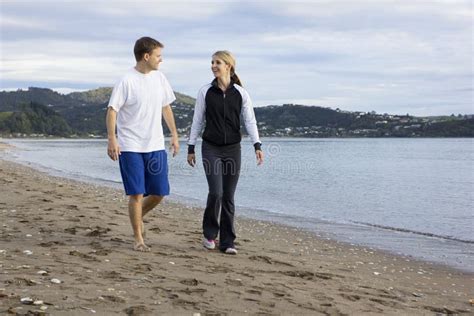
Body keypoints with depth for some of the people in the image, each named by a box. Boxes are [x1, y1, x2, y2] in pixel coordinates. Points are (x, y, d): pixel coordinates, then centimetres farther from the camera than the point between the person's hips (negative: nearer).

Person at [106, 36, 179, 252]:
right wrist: (112, 140, -20)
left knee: (160, 192, 6)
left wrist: (174, 135, 14)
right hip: (131, 147, -5)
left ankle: (139, 216, 34)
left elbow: (166, 107, 17)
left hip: (156, 146, 6)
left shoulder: (159, 78, 8)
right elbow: (112, 110, -11)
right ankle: (138, 239, 11)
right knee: (137, 194, -3)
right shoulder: (127, 81, -10)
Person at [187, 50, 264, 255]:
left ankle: (227, 242, 12)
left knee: (228, 197, 3)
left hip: (233, 148, 1)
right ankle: (209, 233, 10)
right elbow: (197, 121, 5)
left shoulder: (240, 93, 2)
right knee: (216, 192, -14)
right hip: (211, 148, -1)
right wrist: (191, 147, 3)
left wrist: (257, 146, -12)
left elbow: (250, 121, 0)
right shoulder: (205, 92, 2)